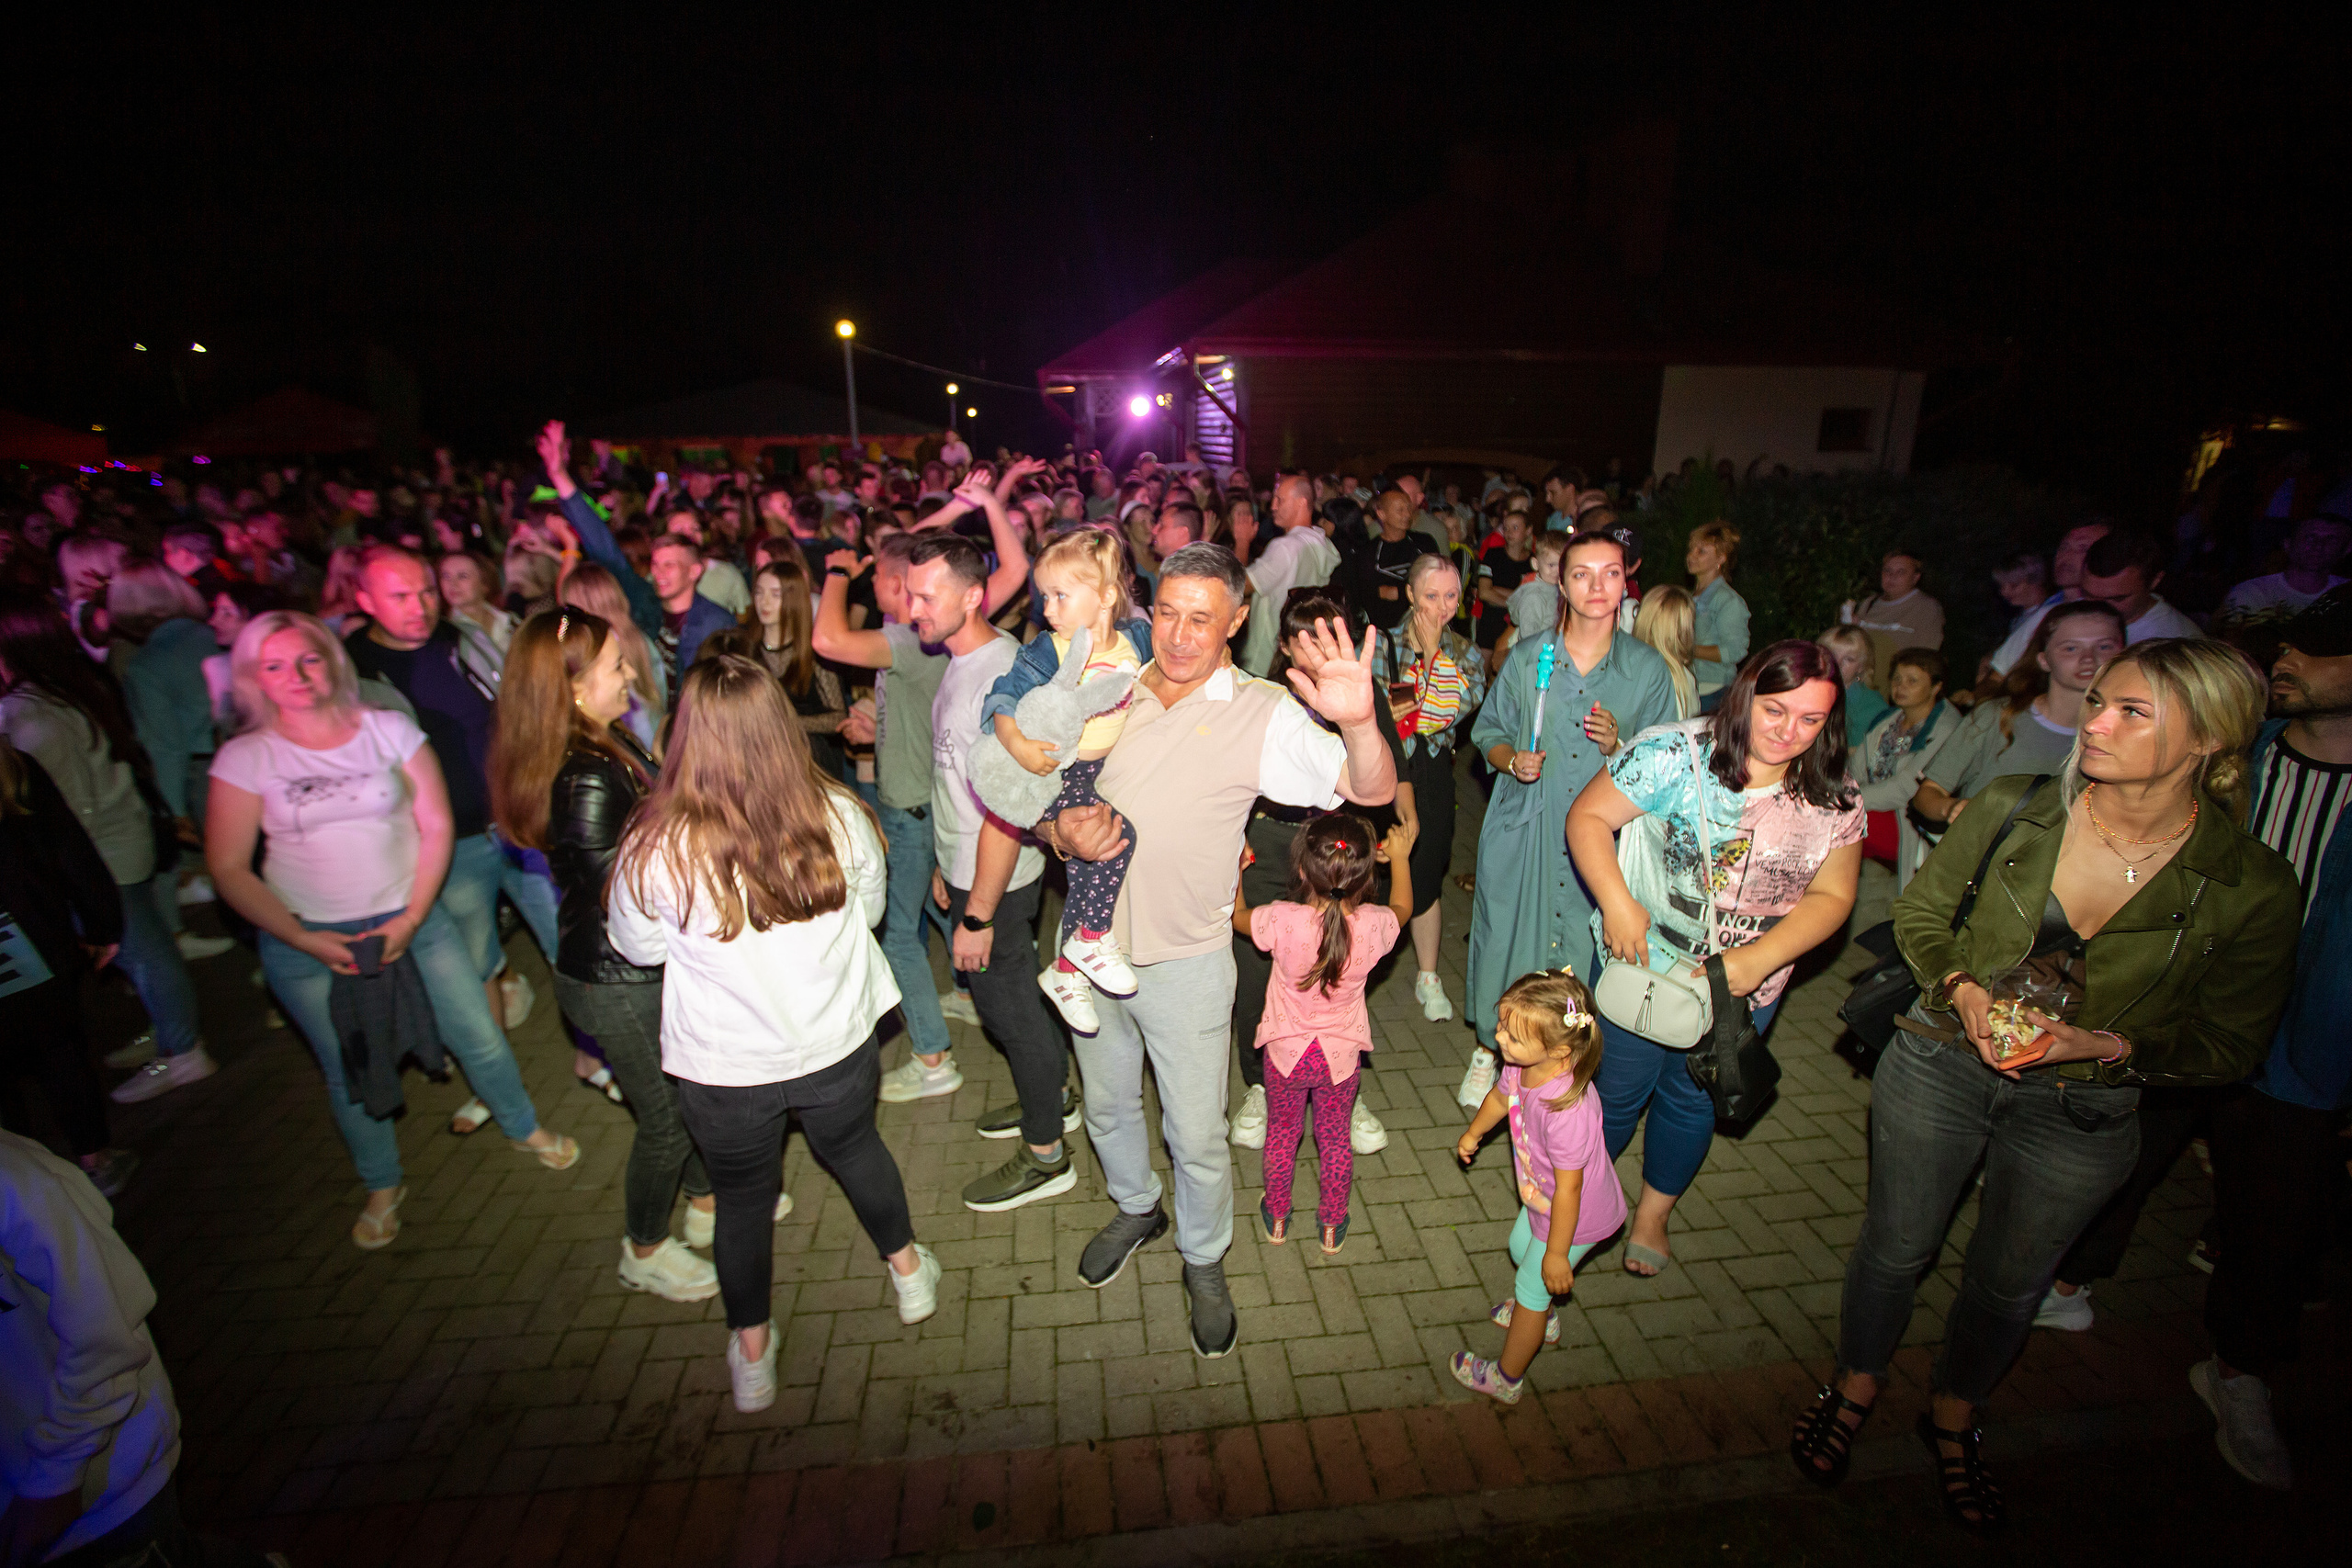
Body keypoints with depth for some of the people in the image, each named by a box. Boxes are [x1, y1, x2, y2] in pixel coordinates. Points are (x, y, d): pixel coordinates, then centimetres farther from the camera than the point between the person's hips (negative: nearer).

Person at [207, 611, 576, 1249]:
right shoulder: (244, 757, -6)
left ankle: (524, 1129, 32)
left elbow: (437, 826, -4)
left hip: (412, 919, 0)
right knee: (349, 1071, 12)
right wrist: (306, 940, -12)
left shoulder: (389, 729, -5)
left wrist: (411, 919, -12)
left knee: (479, 1036, 5)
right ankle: (382, 1187, 35)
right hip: (307, 940, 0)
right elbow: (228, 868, -4)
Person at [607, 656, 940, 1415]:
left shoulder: (658, 850, -25)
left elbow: (638, 947, -4)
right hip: (837, 1042, 1)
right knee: (855, 1148, 29)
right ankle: (908, 1271, 50)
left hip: (723, 1068, -1)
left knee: (742, 1196, 23)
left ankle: (752, 1355, 44)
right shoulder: (838, 817, -21)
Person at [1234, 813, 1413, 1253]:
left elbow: (1237, 916, -7)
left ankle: (1277, 1217, 44)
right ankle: (1332, 1226, 42)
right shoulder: (1373, 927, -25)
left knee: (1282, 1134, 23)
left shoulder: (1282, 921, -30)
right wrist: (1400, 857, 14)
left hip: (1286, 1051, -1)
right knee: (1335, 1140, 23)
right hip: (1341, 1055, 1)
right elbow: (1402, 908, 1)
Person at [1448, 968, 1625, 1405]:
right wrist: (1473, 1133, 23)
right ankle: (1545, 1320, 64)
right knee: (1520, 1249, 31)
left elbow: (1568, 1189, -32)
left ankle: (1507, 1379, 41)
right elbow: (1500, 1096, 3)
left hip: (1573, 1217, -8)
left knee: (1531, 1288, 14)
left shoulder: (1568, 1112, -45)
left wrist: (1556, 1254, -18)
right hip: (1540, 1201, 8)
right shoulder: (1522, 1064, -22)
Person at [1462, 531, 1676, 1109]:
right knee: (1505, 936, 7)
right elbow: (1489, 733, 9)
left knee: (1584, 949, 5)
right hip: (1524, 829, 0)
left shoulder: (1647, 668, -1)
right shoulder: (1527, 659, 0)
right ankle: (1488, 1050, 32)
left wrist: (1617, 747, -16)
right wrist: (1512, 760, -12)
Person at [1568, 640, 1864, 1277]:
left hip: (1747, 986, 4)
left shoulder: (1835, 798, -5)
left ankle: (1653, 1213, 47)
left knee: (1693, 1101, 21)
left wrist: (1760, 959, -17)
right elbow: (1588, 817, -16)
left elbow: (1831, 896, -2)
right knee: (1617, 1091, 12)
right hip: (1645, 963, -3)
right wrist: (1617, 902, -29)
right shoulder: (1677, 753, -19)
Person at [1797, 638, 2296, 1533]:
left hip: (2081, 1113, 0)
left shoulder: (2253, 887, -16)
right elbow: (1919, 912, -1)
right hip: (1942, 1063, 0)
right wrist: (1965, 990, -18)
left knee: (2009, 1282, 21)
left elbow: (2229, 1045, -5)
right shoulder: (2014, 810, -15)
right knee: (1896, 1247, 16)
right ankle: (1853, 1391, 44)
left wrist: (2103, 1044, -22)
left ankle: (1951, 1420, 50)